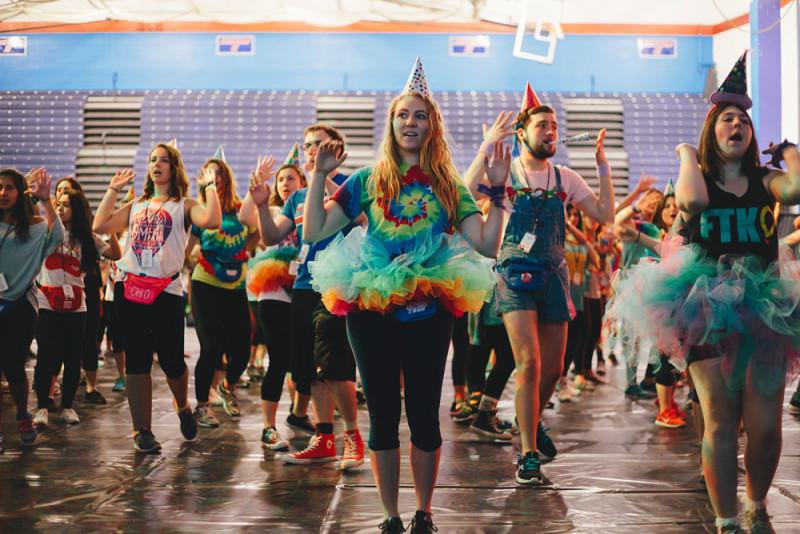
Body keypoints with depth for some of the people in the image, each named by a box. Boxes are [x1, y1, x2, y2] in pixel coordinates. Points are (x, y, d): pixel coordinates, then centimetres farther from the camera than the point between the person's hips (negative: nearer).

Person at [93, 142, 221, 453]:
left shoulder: (183, 206, 6)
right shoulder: (136, 206, 19)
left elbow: (211, 221, -15)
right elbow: (100, 226, 9)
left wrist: (211, 187, -6)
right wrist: (113, 190, 13)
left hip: (166, 291, -4)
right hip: (132, 290, 4)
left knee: (171, 360, -3)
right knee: (136, 362, 3)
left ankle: (183, 407, 28)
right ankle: (142, 430, 10)